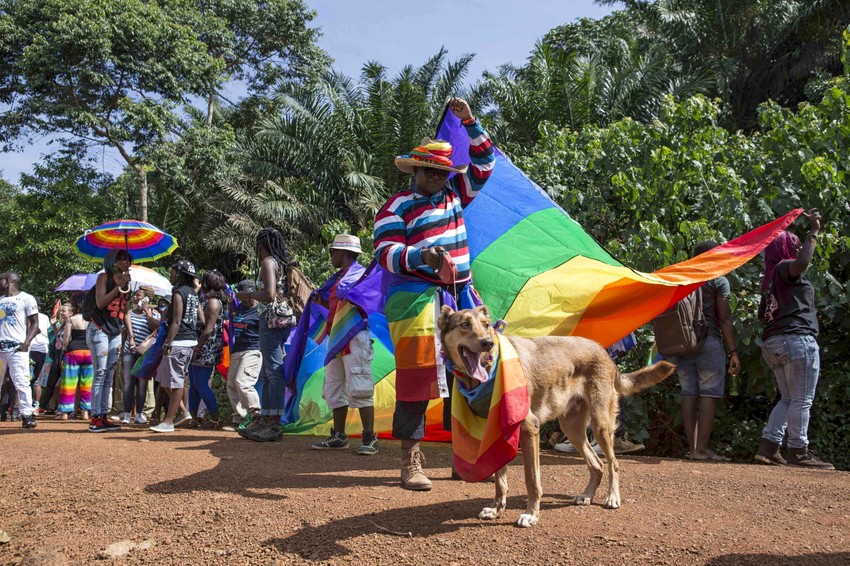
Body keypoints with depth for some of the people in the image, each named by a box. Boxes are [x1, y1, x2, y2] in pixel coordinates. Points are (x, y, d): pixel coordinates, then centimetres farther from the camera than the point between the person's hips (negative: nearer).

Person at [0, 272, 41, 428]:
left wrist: (26, 343, -13)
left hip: (17, 347, -6)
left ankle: (27, 415, -9)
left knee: (21, 381, -11)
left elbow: (34, 323, -1)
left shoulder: (26, 298, 1)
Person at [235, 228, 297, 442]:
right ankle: (265, 419, 19)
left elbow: (269, 294, -20)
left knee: (273, 371, -11)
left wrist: (249, 294, -4)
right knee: (266, 372, 14)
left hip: (272, 318, -9)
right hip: (285, 318, 9)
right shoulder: (283, 264, 18)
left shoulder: (268, 262, -7)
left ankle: (275, 424, -11)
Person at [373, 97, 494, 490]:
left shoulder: (454, 193, 16)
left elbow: (484, 162, 20)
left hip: (460, 296, 7)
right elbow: (385, 253, -11)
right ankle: (410, 461, -4)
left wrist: (470, 122, 8)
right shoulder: (396, 207, -2)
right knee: (416, 376, -10)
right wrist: (423, 256, -29)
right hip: (417, 298, -6)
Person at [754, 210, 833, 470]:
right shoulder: (785, 268, -6)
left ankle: (767, 447, 6)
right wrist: (814, 231, -19)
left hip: (773, 343, 9)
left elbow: (763, 314, 23)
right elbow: (802, 262, -29)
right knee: (802, 401, -3)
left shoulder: (770, 280, 21)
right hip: (797, 340, -9)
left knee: (788, 399, 12)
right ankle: (798, 452, 0)